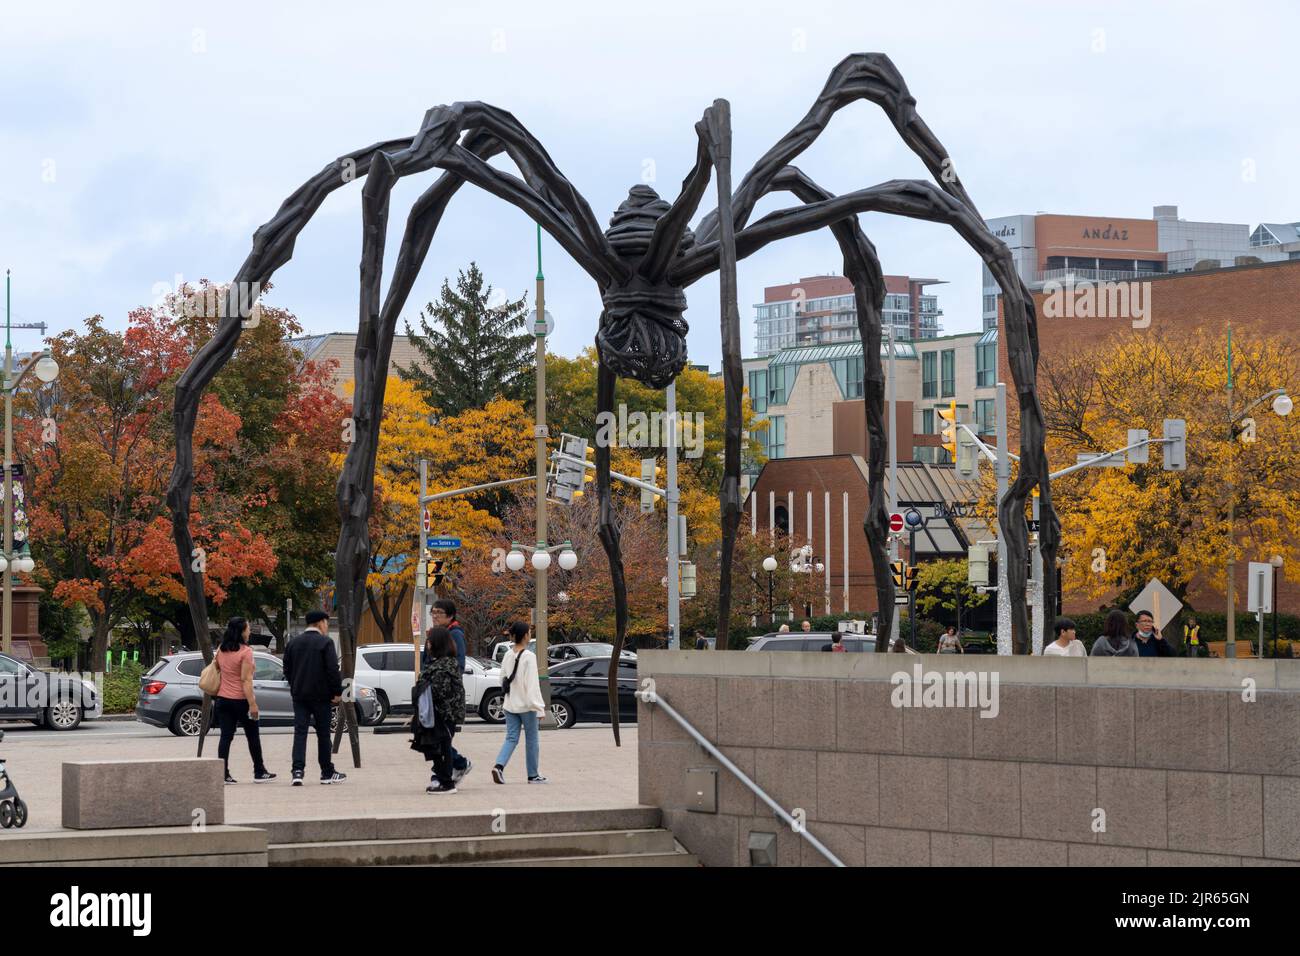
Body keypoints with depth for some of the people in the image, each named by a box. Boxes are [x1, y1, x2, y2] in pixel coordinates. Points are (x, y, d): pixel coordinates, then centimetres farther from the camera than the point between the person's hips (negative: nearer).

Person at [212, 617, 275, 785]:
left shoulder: (221, 650, 5)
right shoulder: (245, 652, -15)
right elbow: (246, 680, -19)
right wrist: (252, 704, -18)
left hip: (223, 699, 5)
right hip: (241, 700, -5)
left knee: (226, 736, 3)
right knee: (253, 737, 9)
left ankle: (223, 774, -4)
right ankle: (259, 773, 17)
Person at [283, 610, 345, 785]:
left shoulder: (293, 643, 7)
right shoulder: (325, 643, -10)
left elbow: (287, 670, 11)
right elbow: (333, 670, -14)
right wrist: (337, 692, -6)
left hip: (299, 694, 4)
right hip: (320, 695, -4)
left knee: (300, 732, 1)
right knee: (323, 734, 6)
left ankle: (297, 771, -13)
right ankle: (327, 773, 14)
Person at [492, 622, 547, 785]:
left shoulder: (508, 655, 4)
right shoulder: (529, 657, -15)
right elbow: (532, 683, -17)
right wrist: (537, 705, -15)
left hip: (510, 704, 5)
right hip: (526, 704, -5)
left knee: (511, 738, 7)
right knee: (531, 739, 7)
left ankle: (499, 765, -15)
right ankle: (533, 775, 14)